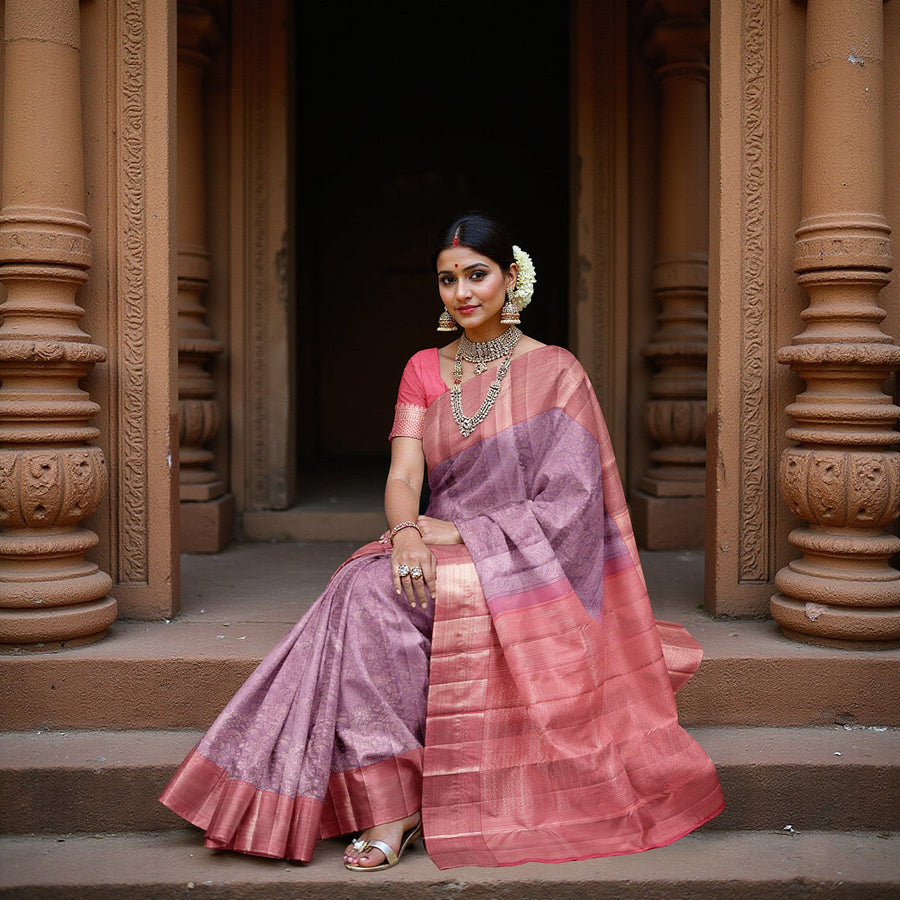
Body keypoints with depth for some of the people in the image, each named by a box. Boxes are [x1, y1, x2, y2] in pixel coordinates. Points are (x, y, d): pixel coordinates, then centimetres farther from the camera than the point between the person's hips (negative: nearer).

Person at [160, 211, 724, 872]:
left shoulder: (555, 372, 0)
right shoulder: (424, 371, 13)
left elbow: (565, 504, -7)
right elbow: (403, 477, 0)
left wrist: (459, 532, -15)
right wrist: (407, 533, -24)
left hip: (527, 566, -4)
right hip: (442, 557, 4)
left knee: (372, 595, -30)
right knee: (368, 587, -30)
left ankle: (395, 801, -23)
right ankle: (388, 802, -28)